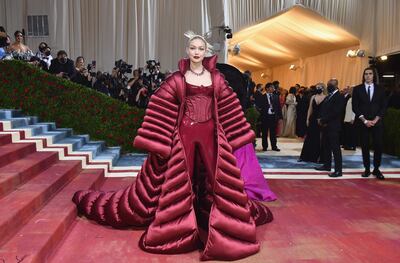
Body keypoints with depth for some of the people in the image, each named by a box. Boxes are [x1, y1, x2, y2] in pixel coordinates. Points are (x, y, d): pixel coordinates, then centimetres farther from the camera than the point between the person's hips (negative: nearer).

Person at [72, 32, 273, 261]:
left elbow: (229, 108, 11)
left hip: (211, 135, 3)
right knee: (179, 181, 4)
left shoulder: (216, 78, 8)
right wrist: (156, 142, -9)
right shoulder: (178, 78, 0)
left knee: (217, 180, 8)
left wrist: (233, 138, 8)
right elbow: (161, 108, -3)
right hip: (184, 134, -2)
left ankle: (221, 224, 28)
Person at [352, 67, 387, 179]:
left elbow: (383, 106, 5)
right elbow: (355, 107, -1)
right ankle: (367, 169, 12)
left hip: (377, 122, 1)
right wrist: (364, 120, -9)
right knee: (365, 146, 3)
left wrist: (375, 120, -8)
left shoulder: (380, 89, 7)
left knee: (378, 145, -1)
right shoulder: (357, 89, 3)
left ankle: (376, 169, 11)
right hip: (363, 122, -1)